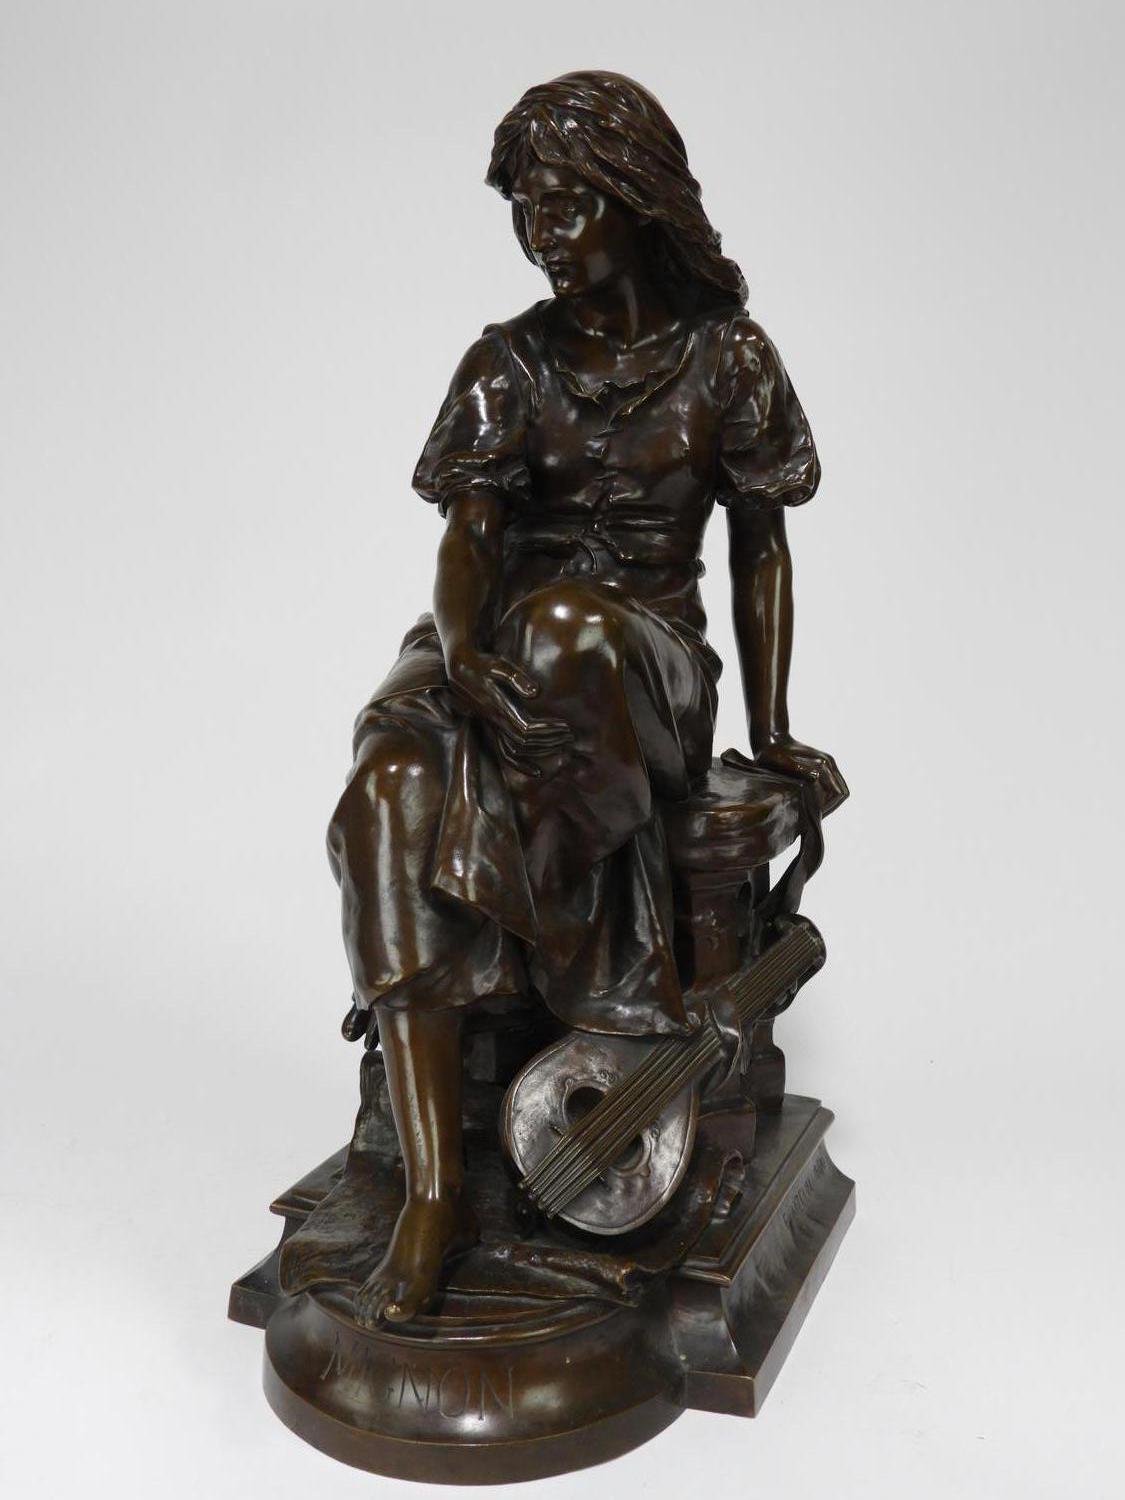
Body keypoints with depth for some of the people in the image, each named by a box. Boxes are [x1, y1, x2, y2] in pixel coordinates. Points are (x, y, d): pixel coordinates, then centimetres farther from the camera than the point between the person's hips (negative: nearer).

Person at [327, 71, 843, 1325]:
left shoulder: (726, 355, 5)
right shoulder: (508, 364, 7)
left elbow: (761, 545, 8)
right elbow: (469, 534, -3)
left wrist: (772, 734, 4)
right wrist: (464, 660, -25)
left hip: (646, 664, -1)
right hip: (497, 647, 2)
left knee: (567, 627, -40)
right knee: (394, 788, -32)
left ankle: (574, 972, -23)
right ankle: (433, 1192, -31)